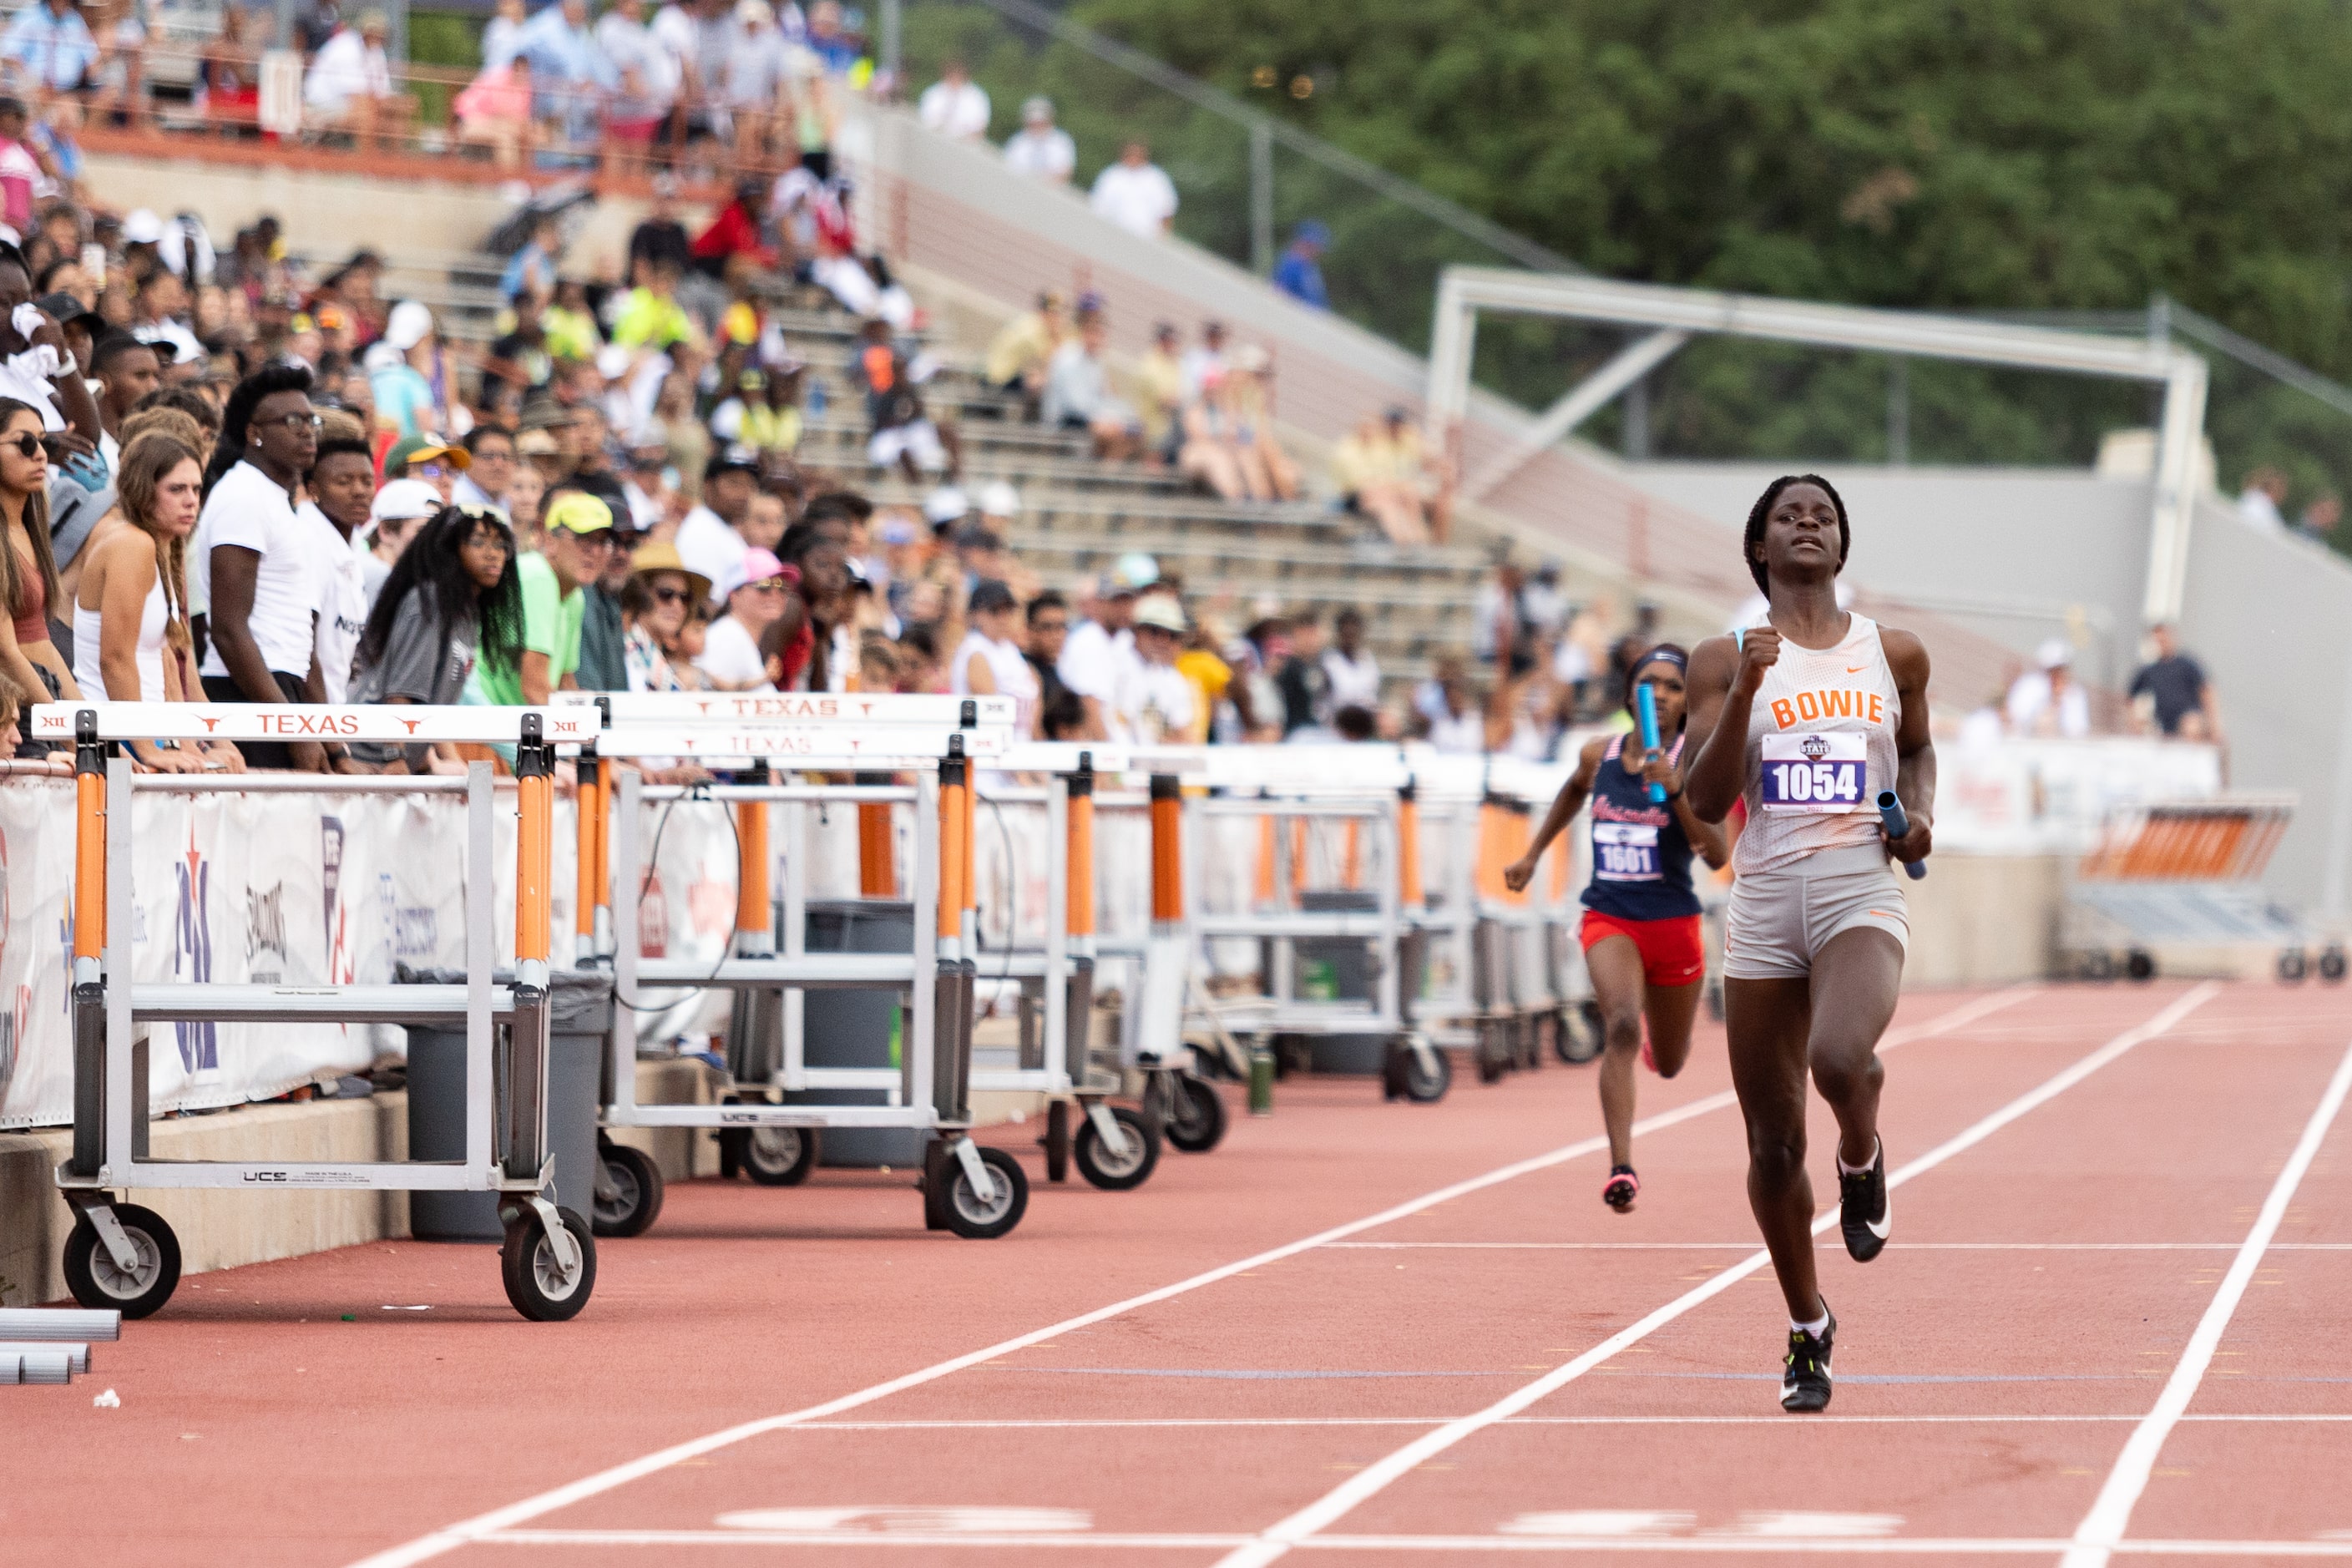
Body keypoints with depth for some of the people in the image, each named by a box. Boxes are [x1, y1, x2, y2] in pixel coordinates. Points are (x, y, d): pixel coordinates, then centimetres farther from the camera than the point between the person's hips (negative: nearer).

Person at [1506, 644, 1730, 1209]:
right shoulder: (1599, 754, 1)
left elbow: (1717, 855, -19)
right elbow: (1574, 791, 27)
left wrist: (1675, 790, -30)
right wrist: (1533, 855, 26)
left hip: (1673, 924, 0)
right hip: (1609, 919, 0)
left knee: (1668, 1064, 17)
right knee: (1621, 1027, -28)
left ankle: (1661, 1027, 56)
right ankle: (1621, 1168, -33)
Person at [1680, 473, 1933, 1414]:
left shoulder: (1895, 656, 8)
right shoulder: (1726, 660, 3)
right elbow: (1704, 800, -5)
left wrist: (1919, 812, 6)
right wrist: (1745, 688, -15)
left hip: (1860, 894, -1)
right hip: (1764, 903, 1)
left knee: (1840, 1057, -33)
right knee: (1774, 1143, 4)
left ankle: (1862, 1159, 3)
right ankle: (1808, 1329, 24)